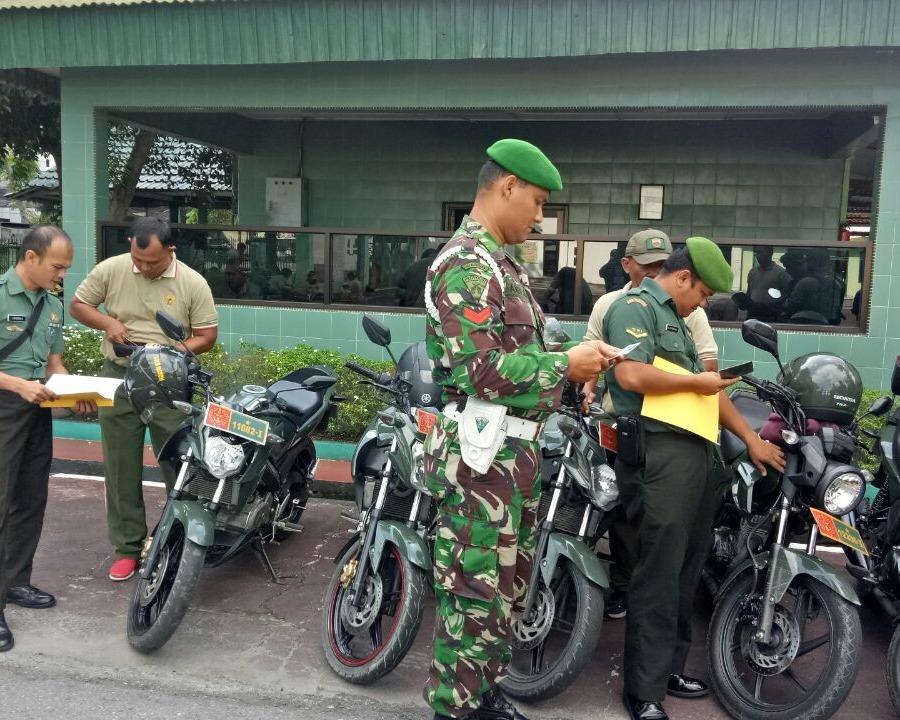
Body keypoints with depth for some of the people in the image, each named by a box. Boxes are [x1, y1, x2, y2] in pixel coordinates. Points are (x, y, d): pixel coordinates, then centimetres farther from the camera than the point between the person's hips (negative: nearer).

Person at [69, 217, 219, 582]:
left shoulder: (192, 283, -7)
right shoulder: (110, 270, -3)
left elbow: (206, 336, -4)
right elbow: (78, 305, 7)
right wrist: (108, 322, -13)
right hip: (118, 378, 2)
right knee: (121, 468, 8)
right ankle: (128, 547, 20)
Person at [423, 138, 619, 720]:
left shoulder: (502, 262, 16)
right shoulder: (466, 264, -16)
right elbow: (481, 369, -25)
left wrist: (572, 365, 4)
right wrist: (565, 365, -14)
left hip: (515, 451, 10)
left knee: (508, 582, 19)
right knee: (476, 592, 0)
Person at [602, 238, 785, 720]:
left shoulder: (675, 317, 25)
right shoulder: (635, 306, -5)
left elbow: (706, 385, 26)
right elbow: (631, 375, -22)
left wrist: (750, 438, 23)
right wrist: (694, 381, -9)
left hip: (694, 452, 10)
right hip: (659, 453, -10)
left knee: (686, 571, 14)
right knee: (658, 575, -7)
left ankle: (669, 667, 27)